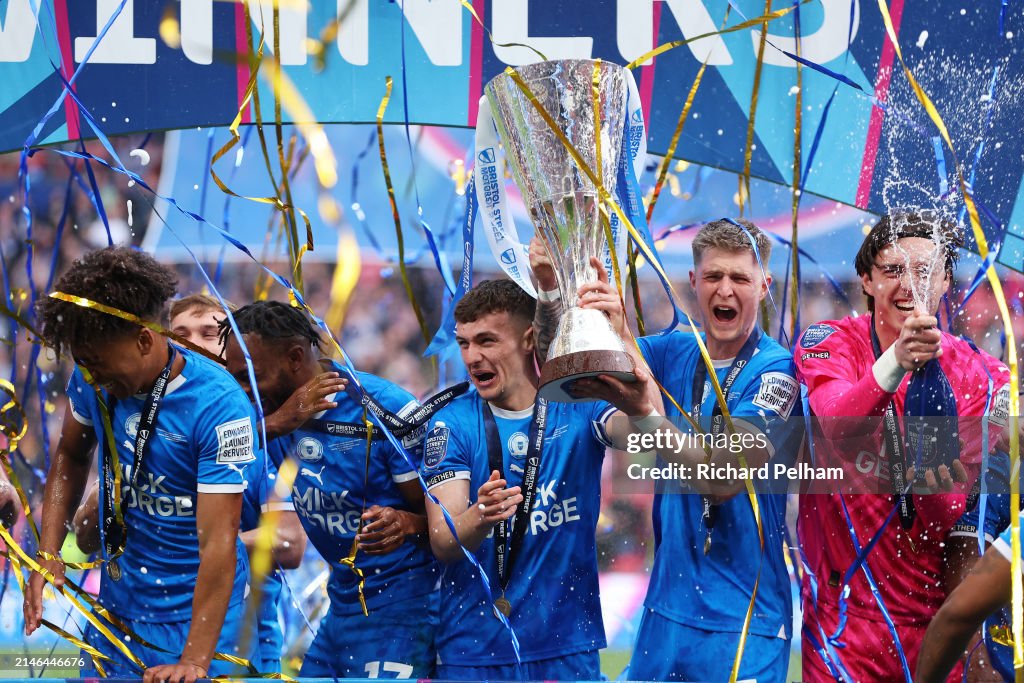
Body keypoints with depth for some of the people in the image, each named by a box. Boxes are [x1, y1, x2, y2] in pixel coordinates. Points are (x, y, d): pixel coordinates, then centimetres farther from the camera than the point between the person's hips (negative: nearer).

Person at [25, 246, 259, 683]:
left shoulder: (219, 407, -24)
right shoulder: (93, 380, -8)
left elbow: (218, 543, -27)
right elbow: (70, 457, 12)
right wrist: (47, 555, -1)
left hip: (194, 609, -6)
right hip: (117, 603, 6)